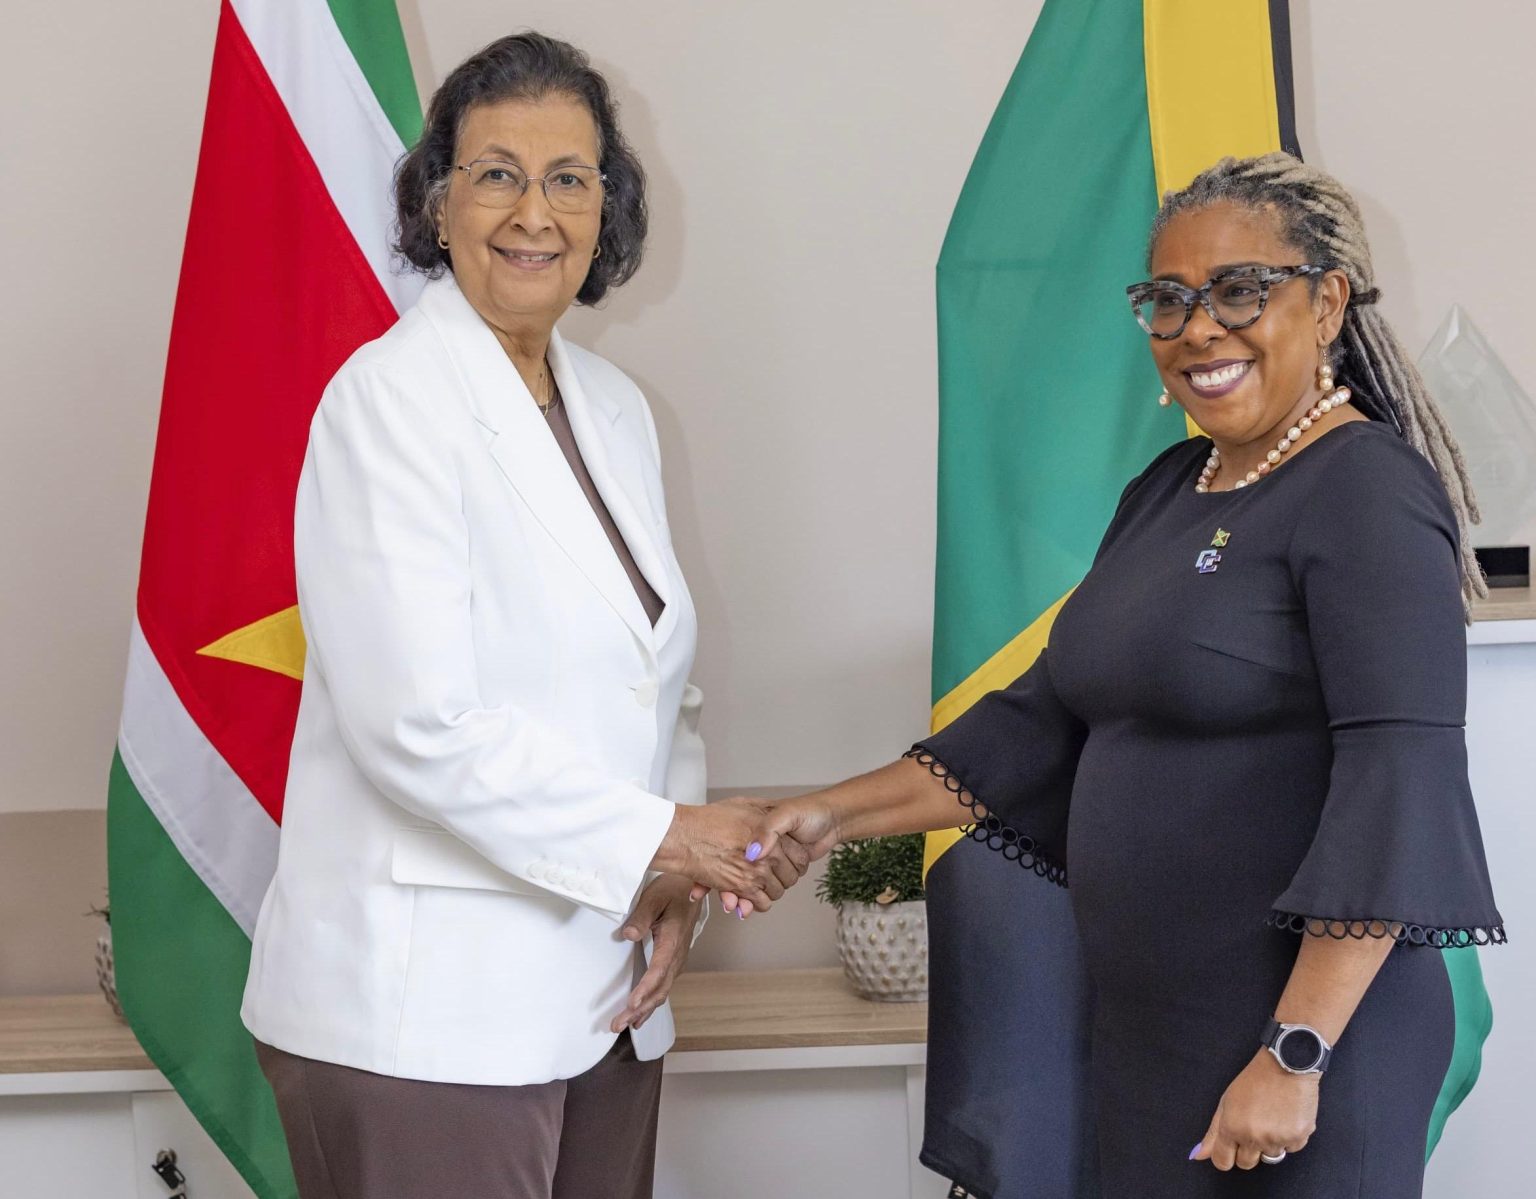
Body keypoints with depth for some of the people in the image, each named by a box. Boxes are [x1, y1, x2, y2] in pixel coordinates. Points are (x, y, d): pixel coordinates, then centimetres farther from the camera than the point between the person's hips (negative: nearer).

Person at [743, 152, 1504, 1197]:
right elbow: (1050, 714, 14)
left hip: (1308, 1034, -7)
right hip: (1146, 1030, 7)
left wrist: (1295, 1055, -23)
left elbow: (1400, 781, -20)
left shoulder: (1369, 492, -12)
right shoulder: (1168, 489, 11)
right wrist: (842, 814, 6)